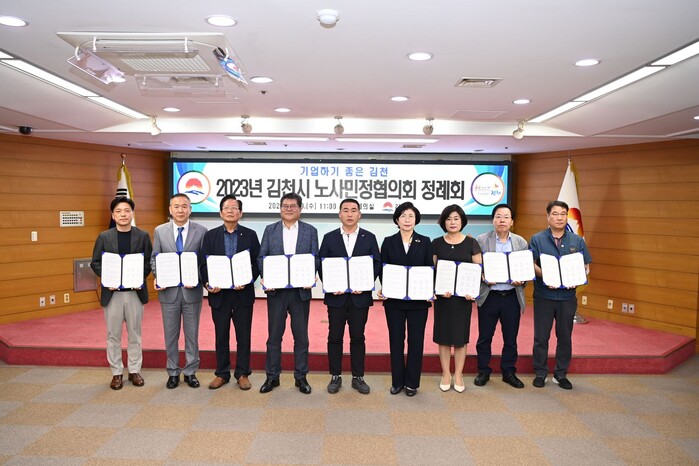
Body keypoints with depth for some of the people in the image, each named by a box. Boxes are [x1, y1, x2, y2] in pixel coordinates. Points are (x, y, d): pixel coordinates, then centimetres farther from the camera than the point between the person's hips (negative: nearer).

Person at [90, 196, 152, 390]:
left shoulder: (143, 236, 2)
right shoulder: (104, 237, 3)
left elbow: (149, 261, 1)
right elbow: (95, 262, 3)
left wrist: (141, 277, -14)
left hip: (135, 292, 0)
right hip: (112, 292, 0)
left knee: (135, 334, 10)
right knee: (113, 335, 8)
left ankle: (135, 370, 22)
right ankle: (116, 373, 21)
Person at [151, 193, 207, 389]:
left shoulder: (201, 231, -2)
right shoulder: (160, 231, 3)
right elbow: (154, 258, 6)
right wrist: (157, 277, -11)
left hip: (192, 290, -1)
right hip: (169, 290, 1)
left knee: (192, 334, 9)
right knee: (170, 335, 11)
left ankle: (190, 372, 23)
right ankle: (173, 372, 25)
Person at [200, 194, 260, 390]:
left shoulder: (250, 235, 3)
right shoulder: (210, 235, 6)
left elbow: (257, 263, 0)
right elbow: (203, 263, 4)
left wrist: (247, 281, -15)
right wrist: (208, 283, -13)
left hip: (243, 293, -1)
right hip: (219, 293, 1)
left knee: (243, 335, 6)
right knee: (221, 336, 10)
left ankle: (242, 374, 18)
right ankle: (222, 374, 22)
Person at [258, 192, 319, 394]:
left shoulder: (310, 231, 5)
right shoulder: (270, 230, 7)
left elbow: (315, 258, 1)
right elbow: (261, 257, 4)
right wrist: (265, 277, -13)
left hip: (301, 290, 0)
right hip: (276, 289, 0)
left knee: (301, 335, 7)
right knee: (274, 335, 7)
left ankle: (301, 377, 19)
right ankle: (272, 376, 19)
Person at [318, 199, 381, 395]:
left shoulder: (369, 238, 3)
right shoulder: (329, 238, 3)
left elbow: (376, 264, 1)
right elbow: (322, 265, 2)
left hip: (360, 296, 0)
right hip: (336, 296, 0)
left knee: (358, 337, 8)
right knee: (335, 337, 7)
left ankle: (358, 377, 19)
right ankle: (335, 376, 20)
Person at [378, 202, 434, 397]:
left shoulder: (425, 242, 4)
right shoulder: (389, 242, 3)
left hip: (418, 299, 0)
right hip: (394, 299, 0)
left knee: (416, 340, 6)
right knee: (396, 340, 7)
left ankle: (412, 382, 19)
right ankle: (397, 381, 20)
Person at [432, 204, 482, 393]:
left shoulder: (471, 243, 2)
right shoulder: (436, 243, 3)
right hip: (442, 295, 1)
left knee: (460, 335, 5)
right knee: (443, 334, 5)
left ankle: (458, 375, 18)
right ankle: (446, 374, 17)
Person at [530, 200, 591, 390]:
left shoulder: (577, 241, 7)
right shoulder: (537, 239, 0)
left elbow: (586, 267, 7)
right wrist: (544, 275, -23)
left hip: (567, 296, 2)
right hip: (544, 295, -2)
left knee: (565, 337, 10)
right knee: (541, 337, 5)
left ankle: (561, 374, 24)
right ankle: (540, 373, 19)